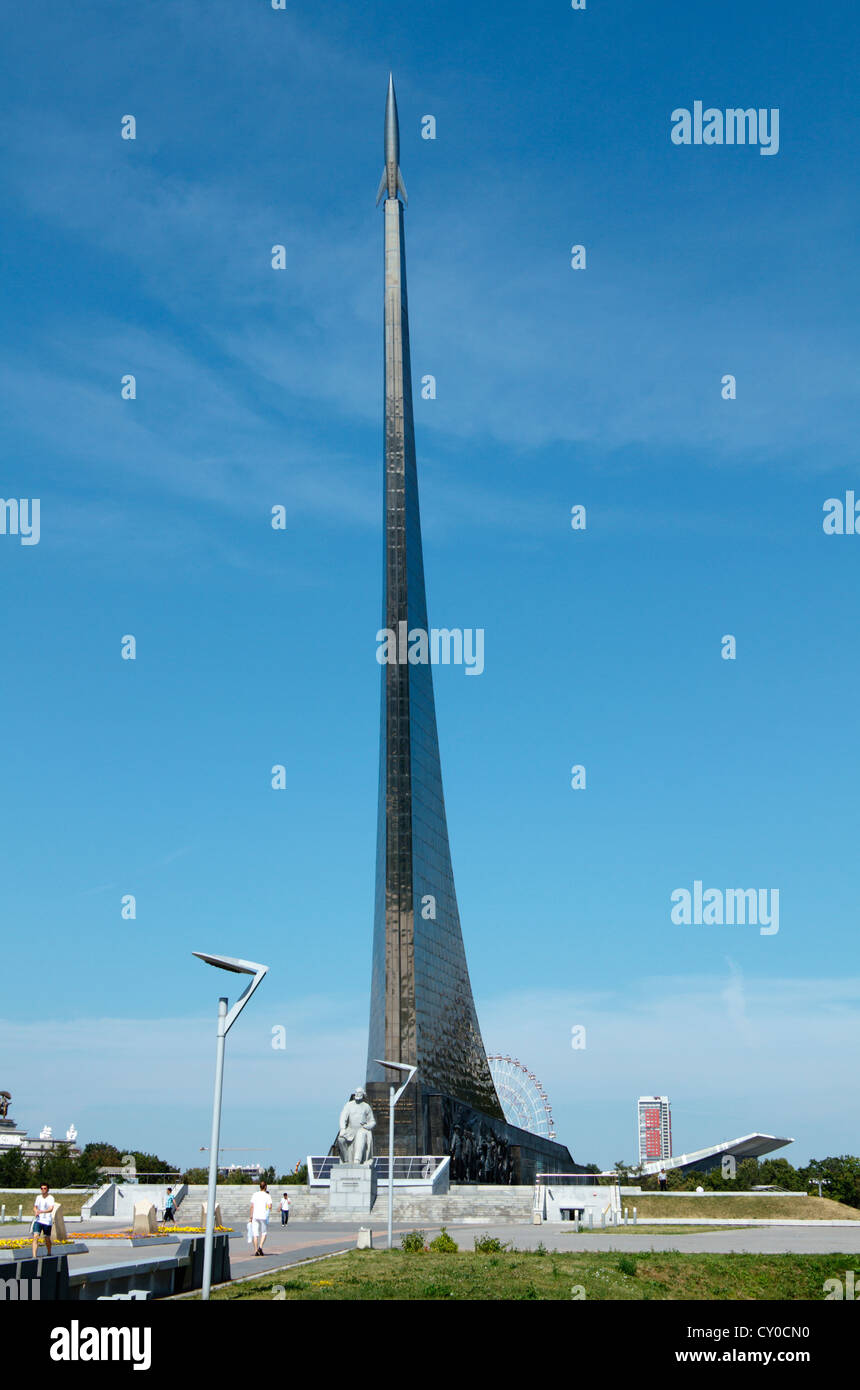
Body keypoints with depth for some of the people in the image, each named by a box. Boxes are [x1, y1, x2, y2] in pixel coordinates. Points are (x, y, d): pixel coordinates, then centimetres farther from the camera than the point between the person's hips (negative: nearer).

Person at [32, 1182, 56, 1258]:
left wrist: (41, 1211, -36)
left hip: (47, 1221, -3)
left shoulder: (50, 1198, -7)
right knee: (35, 1237, -14)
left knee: (47, 1239, 8)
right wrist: (35, 1212, -2)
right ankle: (34, 1256, -17)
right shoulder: (38, 1197, 9)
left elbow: (51, 1209, -21)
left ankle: (49, 1254, 31)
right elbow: (35, 1207, 22)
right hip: (38, 1220, 3)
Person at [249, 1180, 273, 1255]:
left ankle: (256, 1250, 1)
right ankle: (260, 1247, -7)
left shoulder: (255, 1194, 8)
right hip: (263, 1216, -2)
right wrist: (270, 1208, 13)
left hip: (255, 1216, 2)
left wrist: (251, 1217, 7)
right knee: (264, 1232, 11)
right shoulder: (267, 1196, 0)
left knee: (255, 1234, 5)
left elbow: (252, 1206, 4)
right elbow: (270, 1206, -11)